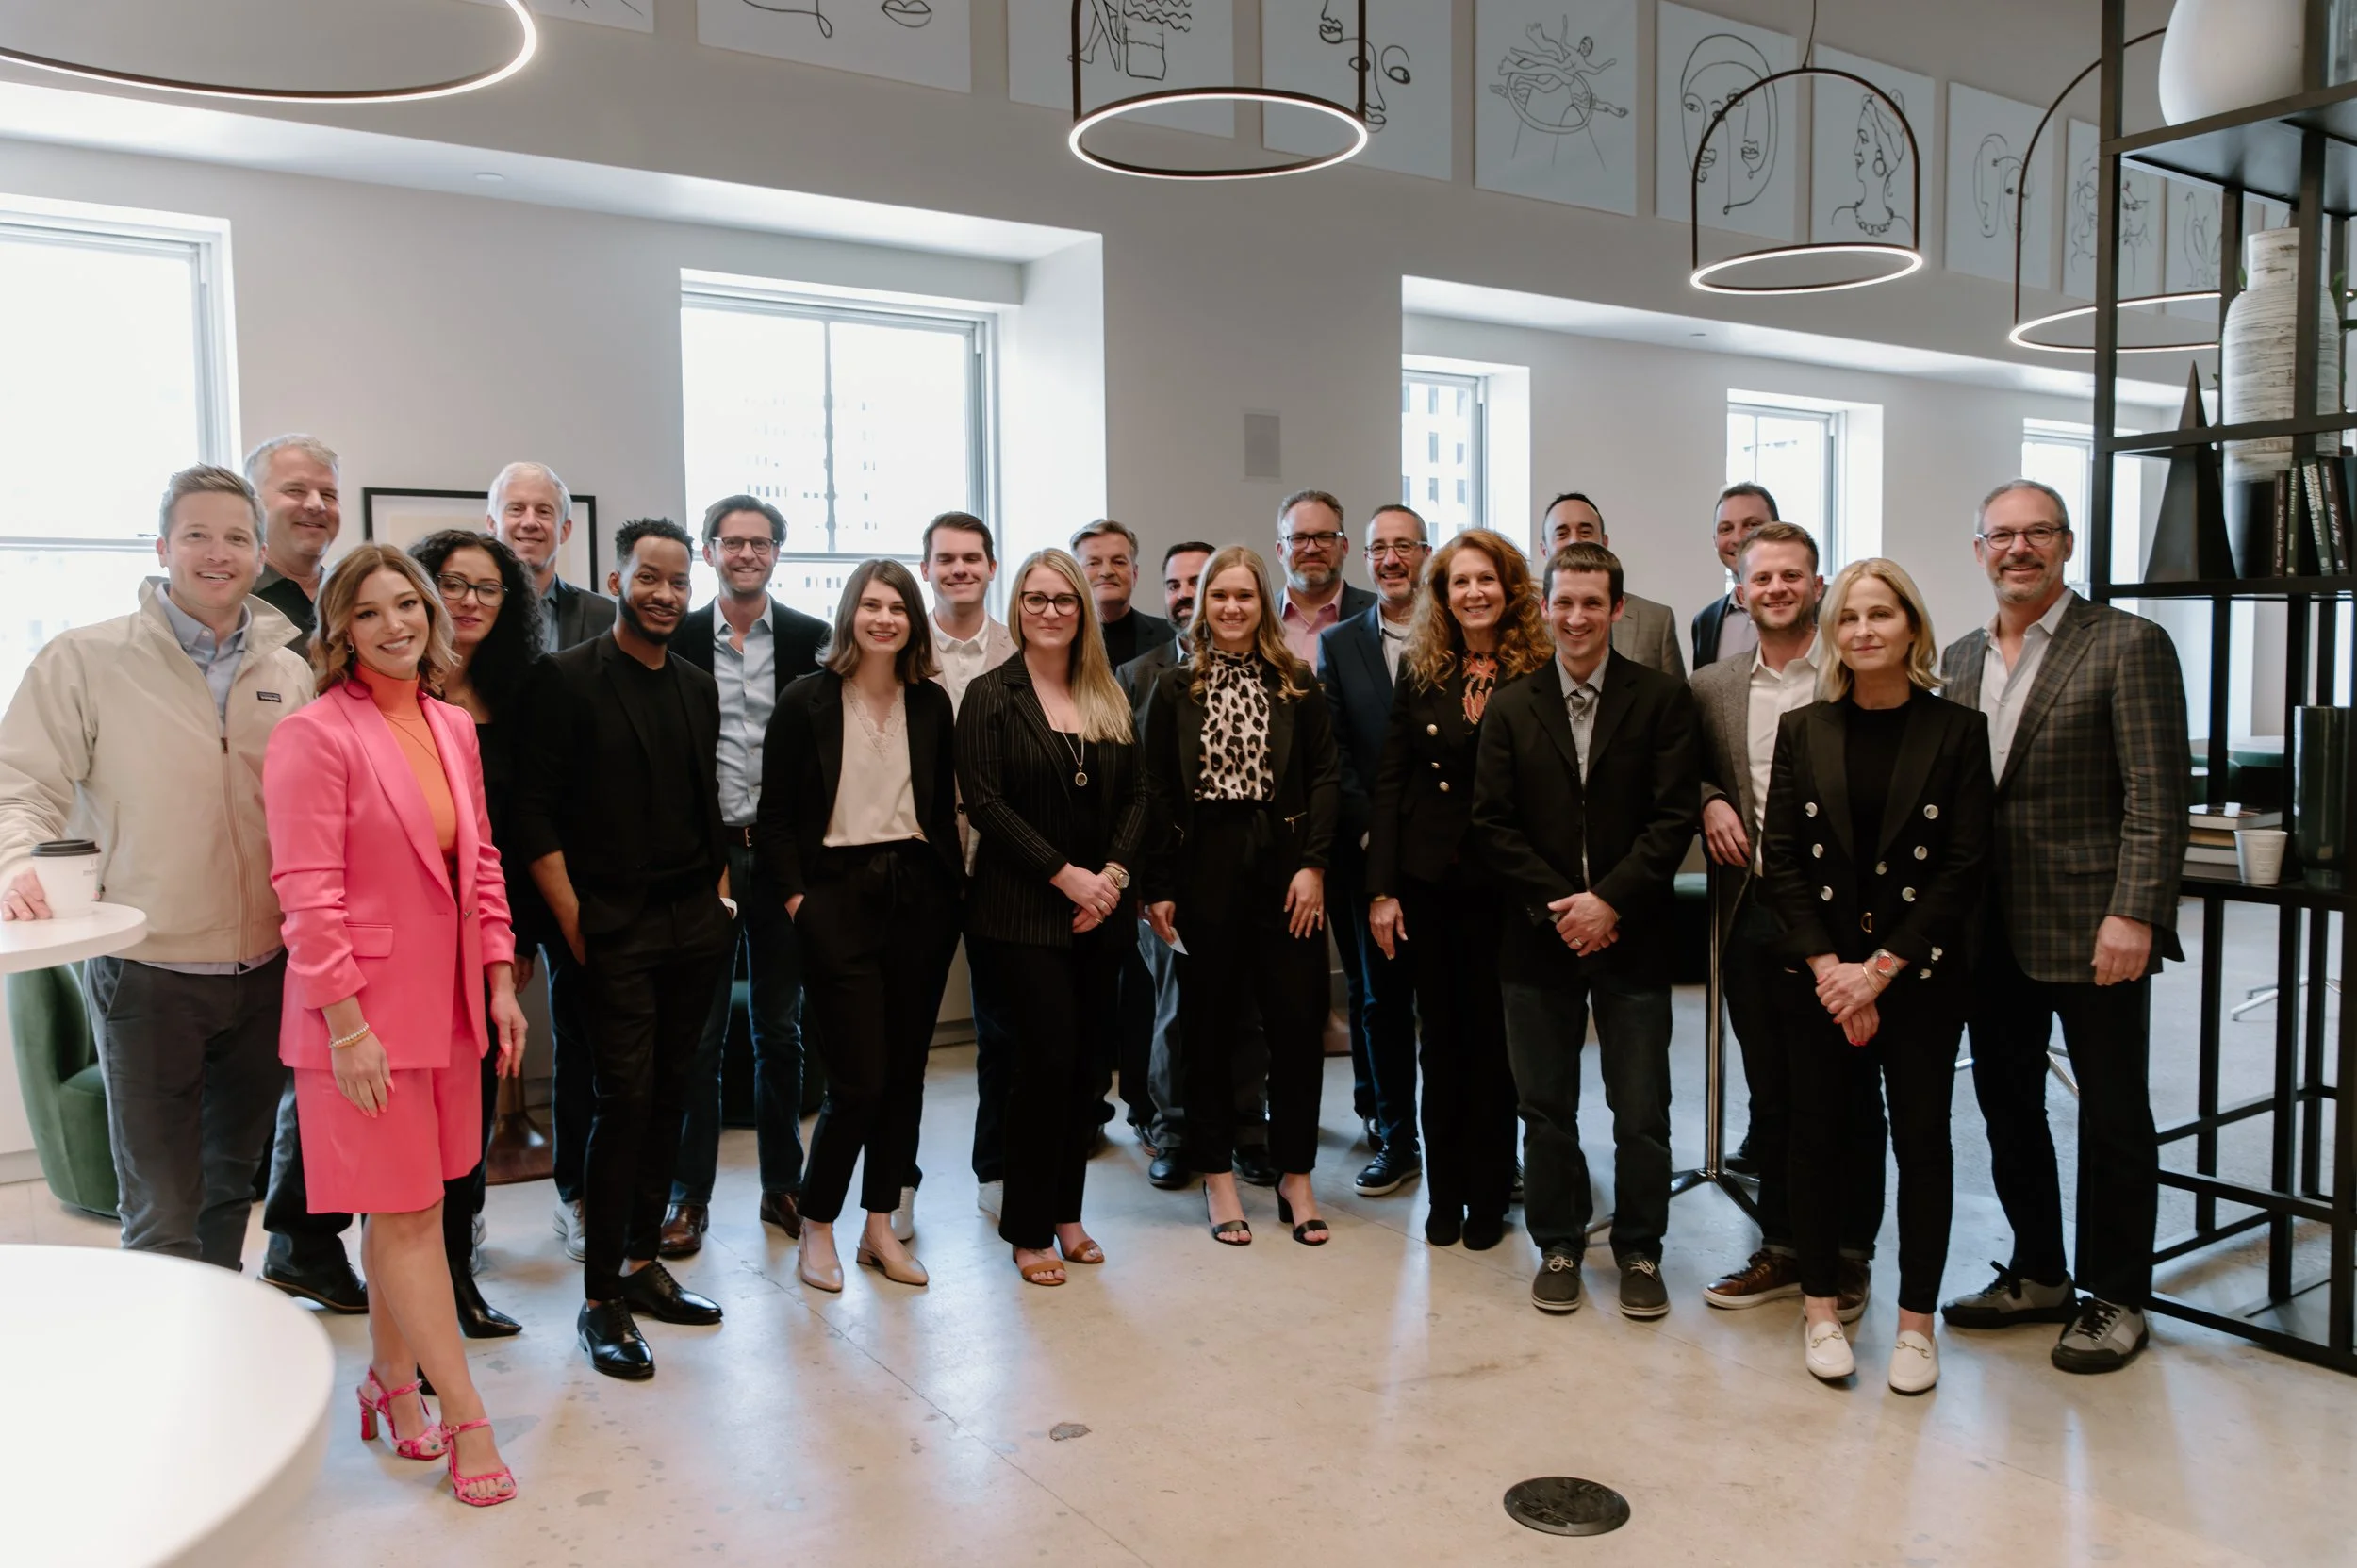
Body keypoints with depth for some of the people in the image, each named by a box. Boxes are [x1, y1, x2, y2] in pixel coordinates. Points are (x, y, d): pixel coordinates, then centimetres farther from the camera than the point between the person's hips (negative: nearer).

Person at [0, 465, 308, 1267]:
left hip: (264, 970, 4)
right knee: (162, 1216, 1)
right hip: (147, 970, -4)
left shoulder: (291, 673, 6)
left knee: (231, 1188, 20)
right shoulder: (84, 659, -5)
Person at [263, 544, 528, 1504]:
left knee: (409, 1208, 14)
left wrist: (500, 981, 9)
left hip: (447, 1002, 6)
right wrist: (346, 1024, -17)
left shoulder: (452, 727, 9)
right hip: (367, 1010, -6)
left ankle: (392, 1384, 30)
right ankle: (464, 1418, 10)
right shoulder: (315, 734, -12)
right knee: (406, 1215, 1)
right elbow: (307, 891, -15)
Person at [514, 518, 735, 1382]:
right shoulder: (566, 678, -4)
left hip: (694, 925, 6)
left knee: (669, 1097, 10)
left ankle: (642, 1263, 24)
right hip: (614, 929, -5)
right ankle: (600, 1299, 6)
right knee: (623, 1101, -5)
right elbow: (534, 810, -8)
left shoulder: (698, 687, 14)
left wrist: (719, 890, 9)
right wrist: (573, 920, -12)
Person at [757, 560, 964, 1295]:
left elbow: (944, 808, 11)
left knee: (905, 1072, 8)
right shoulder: (806, 701, -3)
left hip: (918, 895, 4)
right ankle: (817, 1229, 14)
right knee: (858, 1080, -7)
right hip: (838, 897, -4)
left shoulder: (930, 704, 8)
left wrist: (952, 887, 4)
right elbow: (776, 816, -3)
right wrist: (796, 901, -9)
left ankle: (880, 1226, 22)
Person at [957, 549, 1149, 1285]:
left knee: (1085, 1060, 7)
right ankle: (1028, 1229, 8)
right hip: (1021, 911, -5)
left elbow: (1136, 796, 9)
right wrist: (1065, 875, -14)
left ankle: (1066, 1212, 22)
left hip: (1102, 910, 5)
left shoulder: (1108, 699, 12)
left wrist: (1112, 873, -7)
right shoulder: (991, 696, -3)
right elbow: (985, 802, -10)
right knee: (1048, 1056, -8)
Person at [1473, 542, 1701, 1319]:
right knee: (1546, 1108, 10)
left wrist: (1610, 900, -15)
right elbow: (1493, 825, 0)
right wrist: (1557, 904, -11)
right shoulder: (1510, 708, 5)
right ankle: (1558, 1246, 25)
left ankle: (1640, 1250, 23)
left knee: (1641, 1111, 6)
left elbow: (1674, 817, -6)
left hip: (1631, 935, -1)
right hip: (1538, 935, 2)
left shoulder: (1663, 699, 0)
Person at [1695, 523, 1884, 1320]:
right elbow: (1693, 774, 20)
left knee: (1848, 1094, 7)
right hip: (1751, 911, 4)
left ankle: (1848, 1257, 22)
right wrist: (1710, 801, -2)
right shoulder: (1712, 686, 9)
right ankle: (1781, 1248, 27)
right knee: (1770, 1095, 14)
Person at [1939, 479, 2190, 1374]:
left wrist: (2133, 915, -19)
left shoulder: (2126, 645, -8)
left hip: (2090, 926, -6)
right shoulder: (1959, 660, 11)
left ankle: (2115, 1299, 21)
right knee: (2007, 1107, 14)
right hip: (1993, 930, 6)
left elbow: (2157, 795, -13)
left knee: (2113, 1115, 6)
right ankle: (2039, 1276, 31)